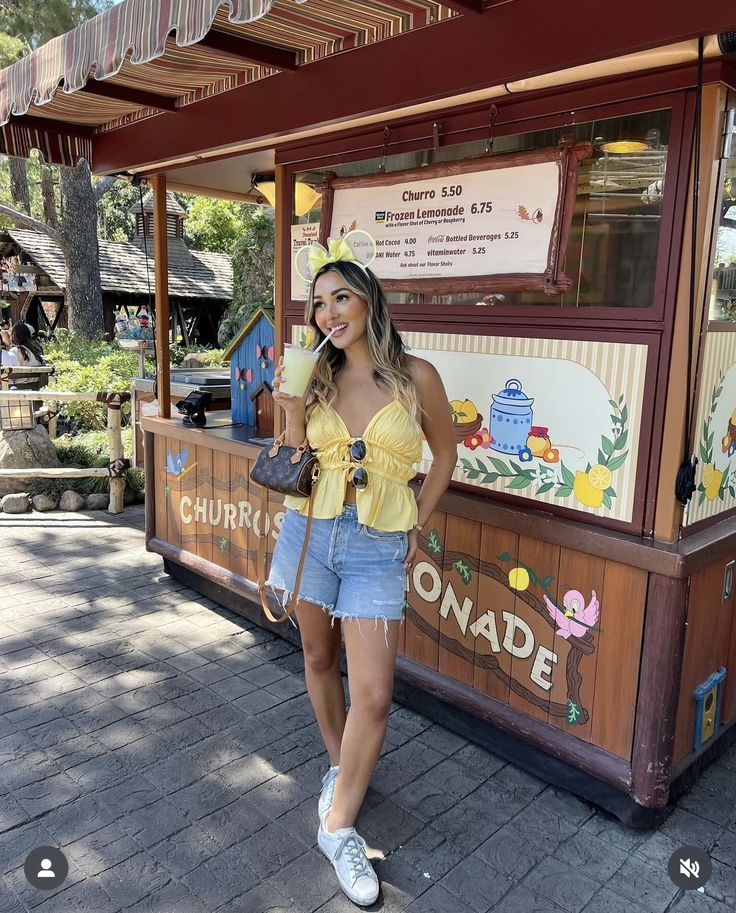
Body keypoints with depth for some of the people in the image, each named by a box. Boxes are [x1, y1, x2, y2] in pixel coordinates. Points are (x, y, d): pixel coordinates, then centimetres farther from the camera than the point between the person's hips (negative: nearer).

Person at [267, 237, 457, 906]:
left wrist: (416, 526, 5)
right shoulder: (318, 378, 3)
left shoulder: (415, 376, -6)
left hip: (378, 549, -3)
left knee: (373, 696, -5)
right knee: (320, 658, 18)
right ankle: (338, 765, 43)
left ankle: (339, 826, 15)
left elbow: (445, 453, 7)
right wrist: (294, 411, -10)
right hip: (311, 533, 3)